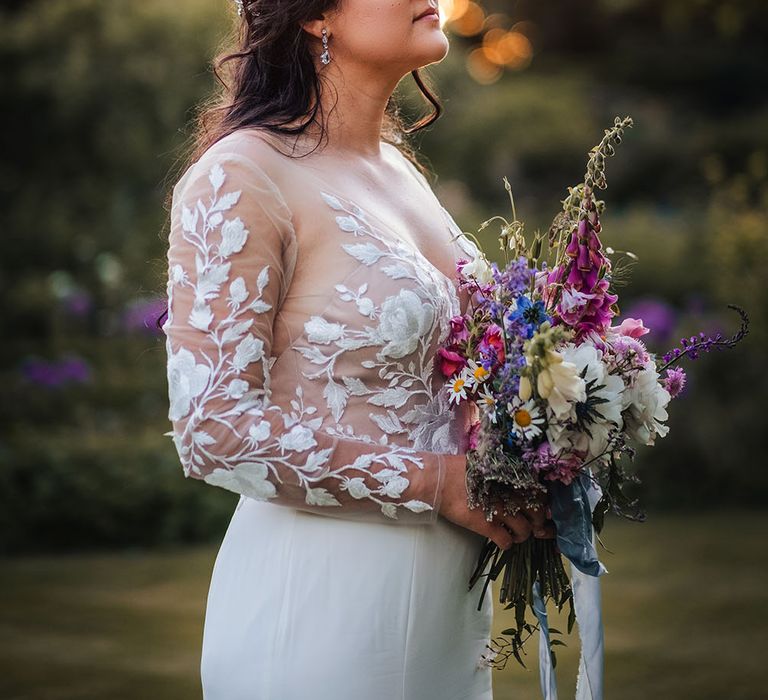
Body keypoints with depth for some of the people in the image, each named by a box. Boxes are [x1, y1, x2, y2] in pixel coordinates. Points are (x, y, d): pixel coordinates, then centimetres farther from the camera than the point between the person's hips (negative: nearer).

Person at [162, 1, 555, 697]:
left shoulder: (400, 170, 10)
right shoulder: (240, 178, -14)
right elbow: (213, 429, -20)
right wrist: (435, 482, -19)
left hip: (448, 584, 8)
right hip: (327, 590, -8)